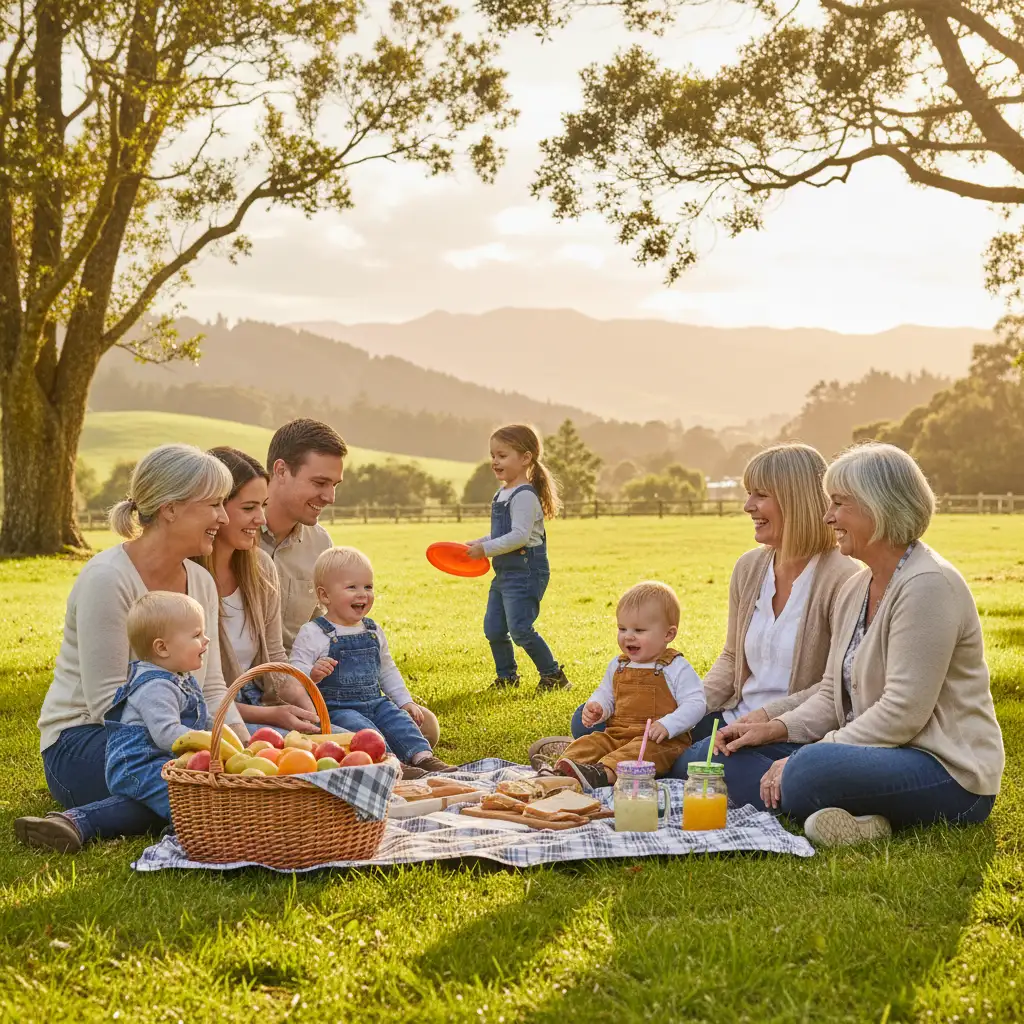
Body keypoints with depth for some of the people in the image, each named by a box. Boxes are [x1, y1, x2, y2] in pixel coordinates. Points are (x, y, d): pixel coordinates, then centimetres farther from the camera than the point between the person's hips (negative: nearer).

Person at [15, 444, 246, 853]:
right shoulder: (107, 578, -17)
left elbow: (211, 691, 6)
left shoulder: (201, 581, 7)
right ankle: (84, 821, -25)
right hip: (79, 746, -8)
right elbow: (108, 702, -21)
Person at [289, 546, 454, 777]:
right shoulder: (312, 634, -5)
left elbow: (387, 671, 26)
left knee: (399, 719, -19)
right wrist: (313, 674, -34)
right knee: (360, 728, -32)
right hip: (337, 708, -6)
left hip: (376, 704, 6)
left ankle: (422, 756, -30)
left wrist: (405, 701, 18)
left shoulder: (373, 632, 15)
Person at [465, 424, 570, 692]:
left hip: (525, 572, -10)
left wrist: (486, 549, -21)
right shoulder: (502, 494, 15)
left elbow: (519, 536, -25)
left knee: (520, 629, -12)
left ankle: (554, 676, 0)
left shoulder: (524, 496, -16)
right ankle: (507, 677, 27)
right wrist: (479, 543, 11)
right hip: (505, 573, 10)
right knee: (493, 628, 12)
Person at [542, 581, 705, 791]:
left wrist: (667, 725, -24)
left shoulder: (676, 668, -3)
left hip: (660, 741, -6)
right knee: (588, 743, -16)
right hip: (617, 735, 6)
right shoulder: (618, 666, 16)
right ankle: (560, 771, -42)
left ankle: (601, 773, -60)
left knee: (644, 750, -37)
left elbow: (695, 704, -9)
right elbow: (605, 694, 28)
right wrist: (596, 707, 2)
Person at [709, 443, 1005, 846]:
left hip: (948, 772, -11)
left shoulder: (928, 585, -16)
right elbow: (833, 696, 16)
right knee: (737, 754, -1)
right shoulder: (855, 590, 14)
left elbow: (903, 713, -22)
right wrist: (776, 729, -1)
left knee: (811, 771, -38)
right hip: (878, 755, 11)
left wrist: (809, 757, -20)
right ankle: (854, 815, -17)